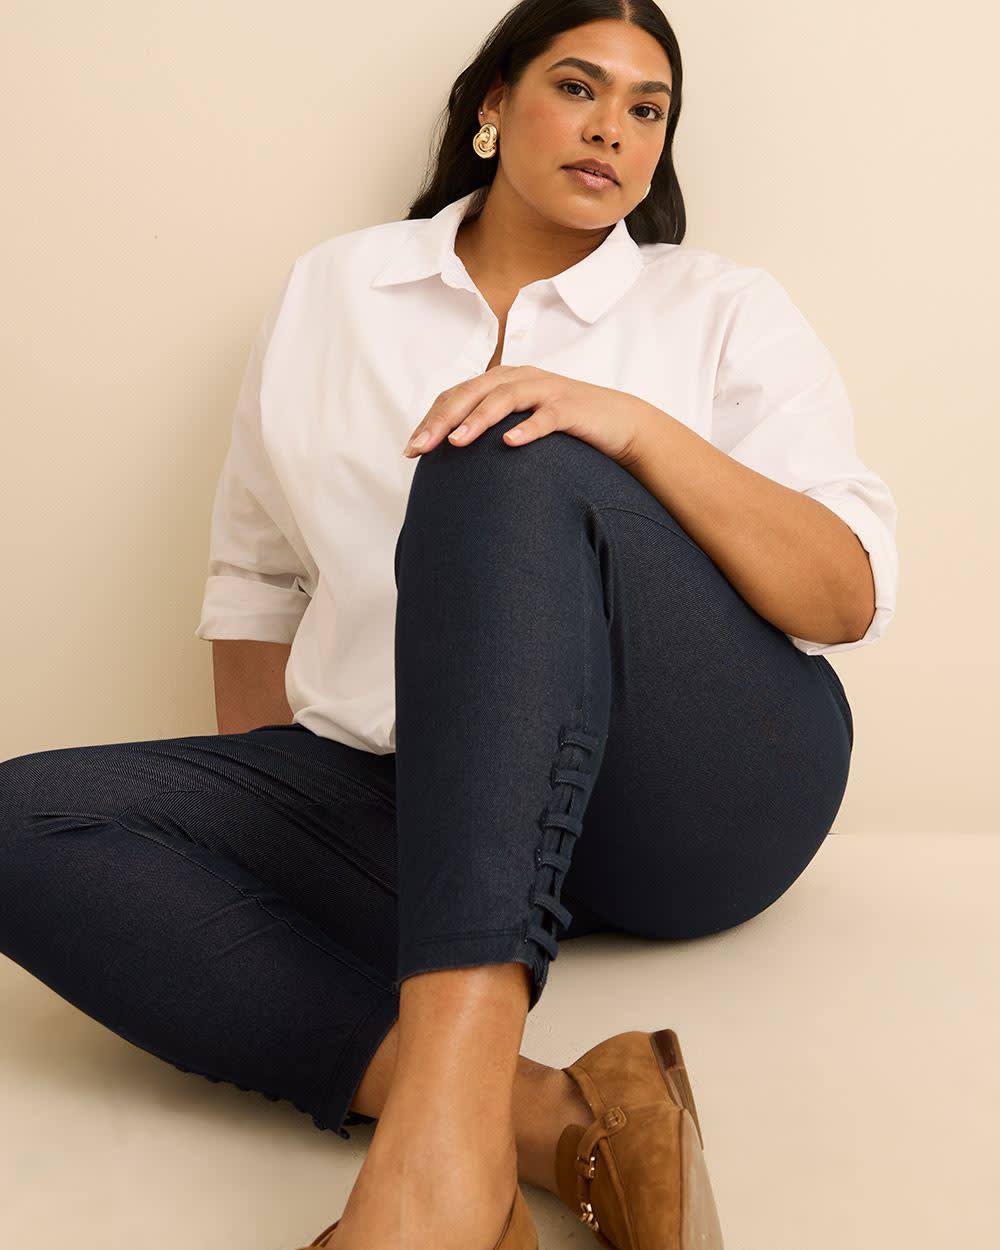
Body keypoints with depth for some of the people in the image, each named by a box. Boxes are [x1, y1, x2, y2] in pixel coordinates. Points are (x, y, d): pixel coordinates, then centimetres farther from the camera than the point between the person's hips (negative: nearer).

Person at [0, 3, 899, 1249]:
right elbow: (256, 577, 18)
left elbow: (850, 599, -1)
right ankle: (540, 1120, -36)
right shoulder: (333, 291, 16)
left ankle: (448, 1108, -45)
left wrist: (639, 428, -16)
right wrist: (269, 829, 5)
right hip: (410, 808, 3)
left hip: (700, 794, -2)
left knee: (507, 467, -30)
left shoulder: (727, 309, 10)